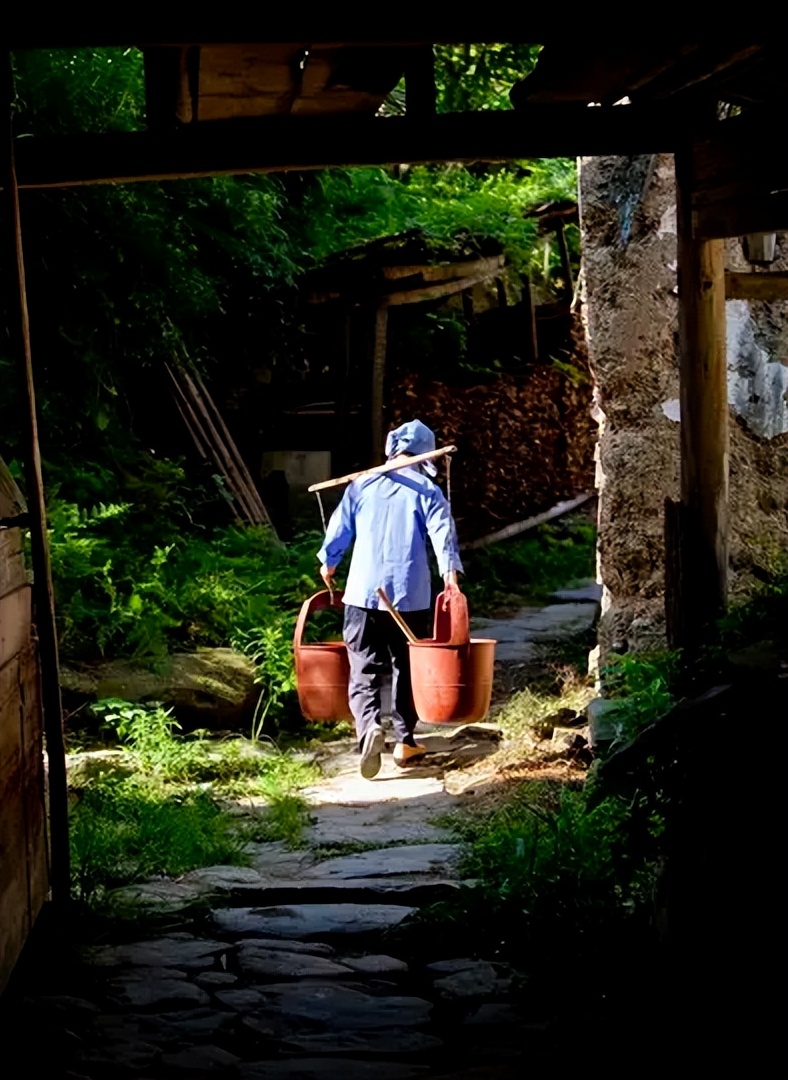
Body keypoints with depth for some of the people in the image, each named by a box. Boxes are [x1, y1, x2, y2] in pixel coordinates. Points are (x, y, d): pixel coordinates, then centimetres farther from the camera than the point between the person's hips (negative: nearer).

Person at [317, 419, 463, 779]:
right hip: (410, 595, -1)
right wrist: (450, 572, -23)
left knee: (364, 669, 1)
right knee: (408, 668, 15)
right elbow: (442, 532, -13)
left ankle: (369, 726, -25)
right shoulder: (428, 492, 1)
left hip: (363, 592, 1)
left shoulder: (362, 485, 7)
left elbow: (338, 529, 12)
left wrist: (328, 564, 30)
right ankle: (405, 741, 20)